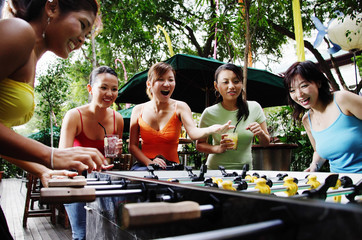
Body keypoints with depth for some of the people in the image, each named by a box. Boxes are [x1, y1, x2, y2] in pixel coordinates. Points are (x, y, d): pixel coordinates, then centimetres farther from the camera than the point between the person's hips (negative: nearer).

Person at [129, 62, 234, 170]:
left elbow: (193, 132, -20)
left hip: (171, 165, -1)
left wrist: (212, 129, -42)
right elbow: (133, 146, 3)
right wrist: (149, 163, -14)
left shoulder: (180, 107, -2)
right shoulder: (138, 110, 1)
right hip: (144, 165, 2)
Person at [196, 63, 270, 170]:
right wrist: (218, 148, -15)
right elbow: (199, 144, 2)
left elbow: (266, 143, 5)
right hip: (216, 169, -1)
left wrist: (261, 133, -16)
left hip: (245, 169, 1)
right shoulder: (209, 113, -8)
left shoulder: (254, 108, -3)